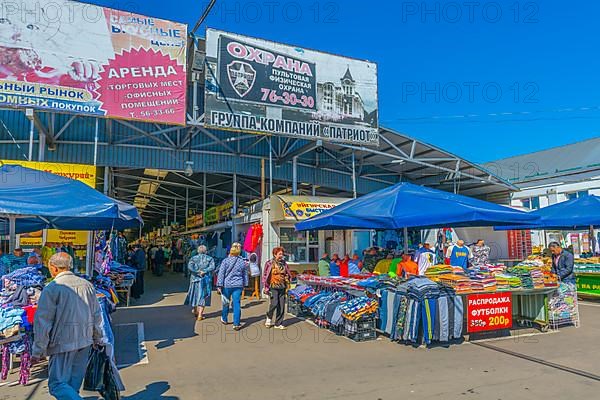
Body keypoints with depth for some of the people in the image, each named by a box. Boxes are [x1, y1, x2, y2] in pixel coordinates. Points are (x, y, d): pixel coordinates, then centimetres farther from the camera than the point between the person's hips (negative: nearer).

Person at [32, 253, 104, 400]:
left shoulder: (51, 288, -10)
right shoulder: (87, 285, 7)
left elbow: (43, 322, -11)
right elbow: (96, 315, 13)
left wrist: (37, 351, -3)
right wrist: (97, 338, 24)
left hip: (63, 342, -6)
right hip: (85, 341, 6)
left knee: (58, 384, -2)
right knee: (74, 384, 18)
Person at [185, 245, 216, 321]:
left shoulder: (193, 258, 3)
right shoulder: (210, 259, 1)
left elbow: (189, 267, -12)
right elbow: (212, 267, -15)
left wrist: (197, 272, -10)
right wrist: (204, 271, -15)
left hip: (195, 279, 2)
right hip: (206, 280, -2)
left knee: (195, 294, 18)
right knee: (203, 296, 2)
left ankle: (195, 311, 35)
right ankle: (200, 314, -3)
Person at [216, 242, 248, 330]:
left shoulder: (225, 261, -6)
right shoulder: (242, 262, 2)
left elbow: (221, 274, -6)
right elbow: (245, 275, 11)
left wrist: (219, 286, -3)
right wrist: (245, 284, 22)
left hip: (227, 285, -1)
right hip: (238, 285, 1)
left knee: (226, 303, 17)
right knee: (237, 304, 1)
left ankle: (224, 319, 37)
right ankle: (236, 324, -1)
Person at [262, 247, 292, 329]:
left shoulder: (284, 264, 10)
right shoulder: (270, 263, -3)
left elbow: (288, 275, 22)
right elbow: (265, 275, -2)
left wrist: (287, 283, 10)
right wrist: (266, 287, -6)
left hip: (282, 288, 5)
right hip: (273, 287, -4)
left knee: (281, 306, 3)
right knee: (274, 303, -17)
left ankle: (278, 324, 14)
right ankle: (269, 317, 12)